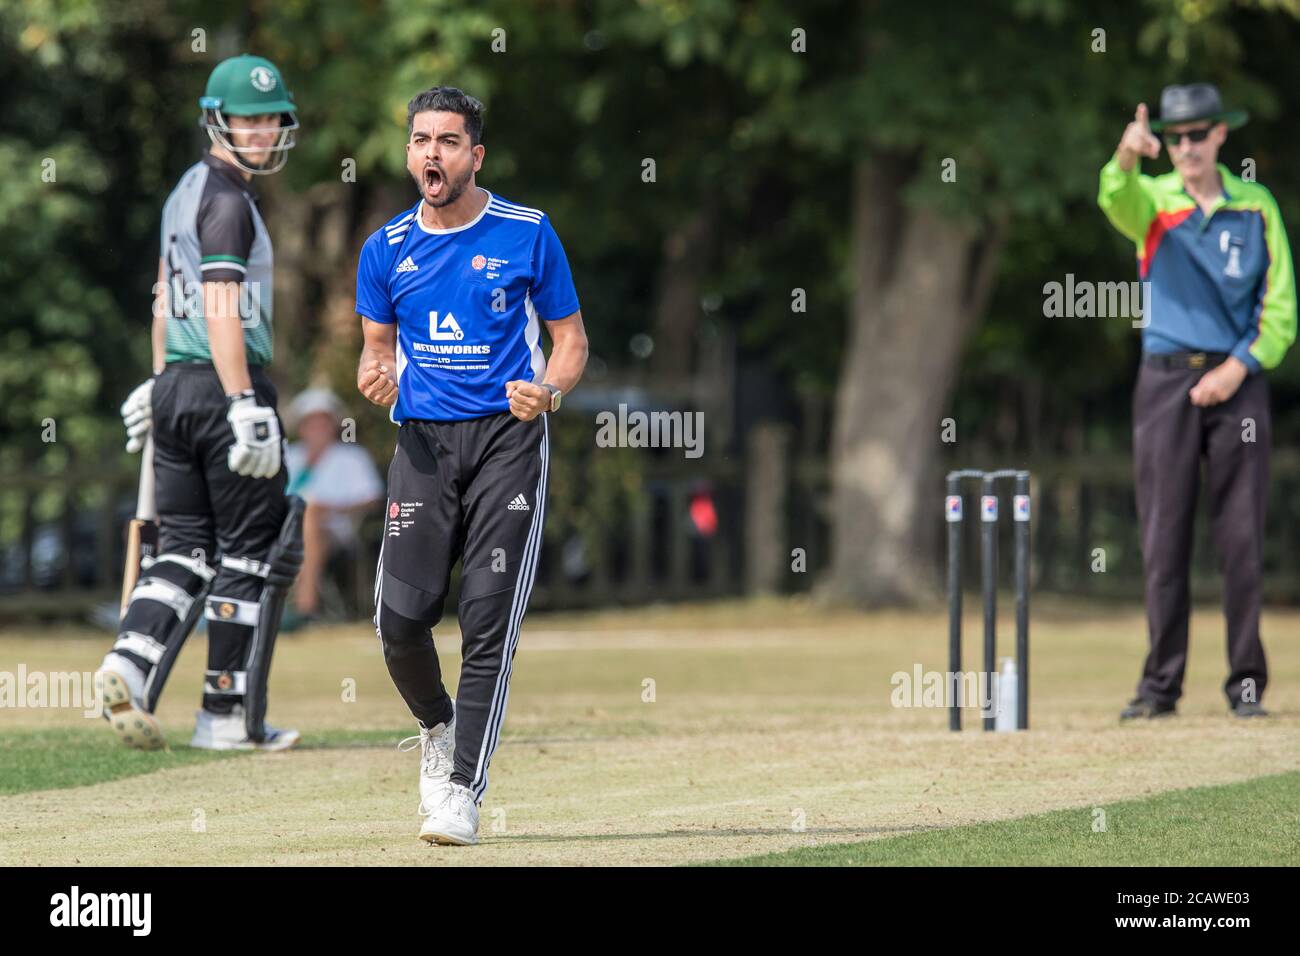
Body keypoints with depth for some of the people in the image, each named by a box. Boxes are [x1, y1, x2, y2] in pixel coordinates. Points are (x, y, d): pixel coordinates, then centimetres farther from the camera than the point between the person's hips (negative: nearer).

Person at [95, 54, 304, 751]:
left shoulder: (185, 191, 17)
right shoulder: (228, 200, -12)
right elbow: (221, 309, -20)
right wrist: (245, 407, -24)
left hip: (175, 386, 9)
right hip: (224, 384, -9)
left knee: (187, 547, 9)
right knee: (251, 553, 0)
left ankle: (130, 663, -11)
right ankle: (228, 715, 2)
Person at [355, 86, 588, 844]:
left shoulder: (528, 234, 0)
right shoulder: (386, 249, 8)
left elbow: (571, 338, 6)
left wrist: (549, 392, -15)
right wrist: (375, 378, -8)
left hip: (507, 438, -3)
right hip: (423, 441, 3)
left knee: (490, 619, -10)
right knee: (401, 616, -8)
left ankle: (464, 792, -8)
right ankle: (438, 726, 24)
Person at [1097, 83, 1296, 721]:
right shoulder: (1151, 200, 6)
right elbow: (1117, 199, -20)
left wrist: (1239, 367, -8)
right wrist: (1126, 157, -42)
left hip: (1238, 380, 0)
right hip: (1166, 381, 0)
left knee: (1241, 537, -2)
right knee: (1164, 536, -1)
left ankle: (1246, 684, 3)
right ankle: (1161, 685, 3)